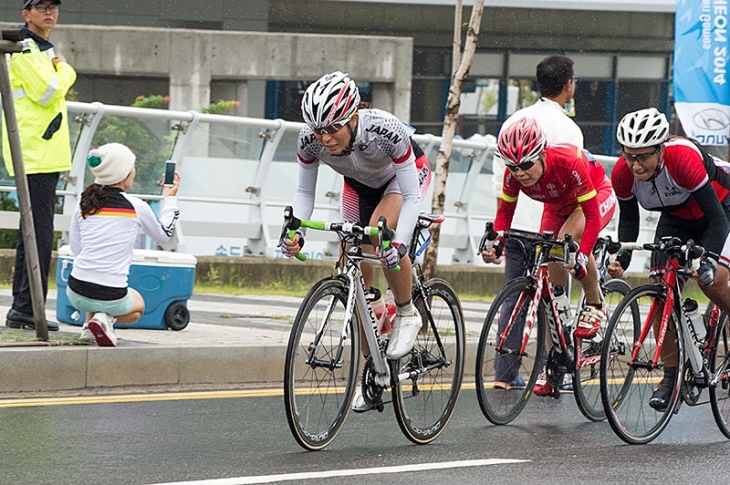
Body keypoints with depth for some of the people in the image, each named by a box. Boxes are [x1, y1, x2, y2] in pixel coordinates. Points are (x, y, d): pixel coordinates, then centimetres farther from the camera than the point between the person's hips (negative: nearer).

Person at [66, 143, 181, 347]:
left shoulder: (83, 204, 3)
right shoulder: (137, 207, -5)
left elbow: (75, 248, 12)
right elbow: (163, 235, 14)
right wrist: (170, 199, 27)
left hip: (77, 292, 4)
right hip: (111, 297, -4)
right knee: (138, 305, 32)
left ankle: (90, 322, 14)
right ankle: (106, 318, -2)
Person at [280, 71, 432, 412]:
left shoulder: (386, 131, -41)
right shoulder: (310, 140, -30)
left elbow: (411, 196, -35)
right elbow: (304, 192, -14)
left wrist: (399, 243, -50)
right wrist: (296, 233, -32)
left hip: (406, 173, -4)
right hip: (360, 183, 4)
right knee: (357, 275, -2)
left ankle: (406, 315, -11)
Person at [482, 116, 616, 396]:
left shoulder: (568, 163, -40)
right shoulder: (514, 175, -26)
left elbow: (592, 216, -36)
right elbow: (504, 212, -9)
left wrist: (582, 256, -47)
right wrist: (497, 244, -29)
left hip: (598, 196, -5)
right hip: (558, 206, 5)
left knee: (568, 237, -37)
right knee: (548, 282, -6)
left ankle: (595, 305, -15)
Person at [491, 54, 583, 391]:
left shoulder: (512, 122, 10)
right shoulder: (565, 127, -11)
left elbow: (499, 185, 13)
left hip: (514, 225, 6)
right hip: (549, 228, -6)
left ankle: (505, 374, 9)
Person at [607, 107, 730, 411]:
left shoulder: (684, 158, -39)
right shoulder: (622, 174, -24)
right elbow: (628, 220, -6)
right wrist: (623, 258, -22)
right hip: (675, 218, 4)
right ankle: (670, 376, 0)